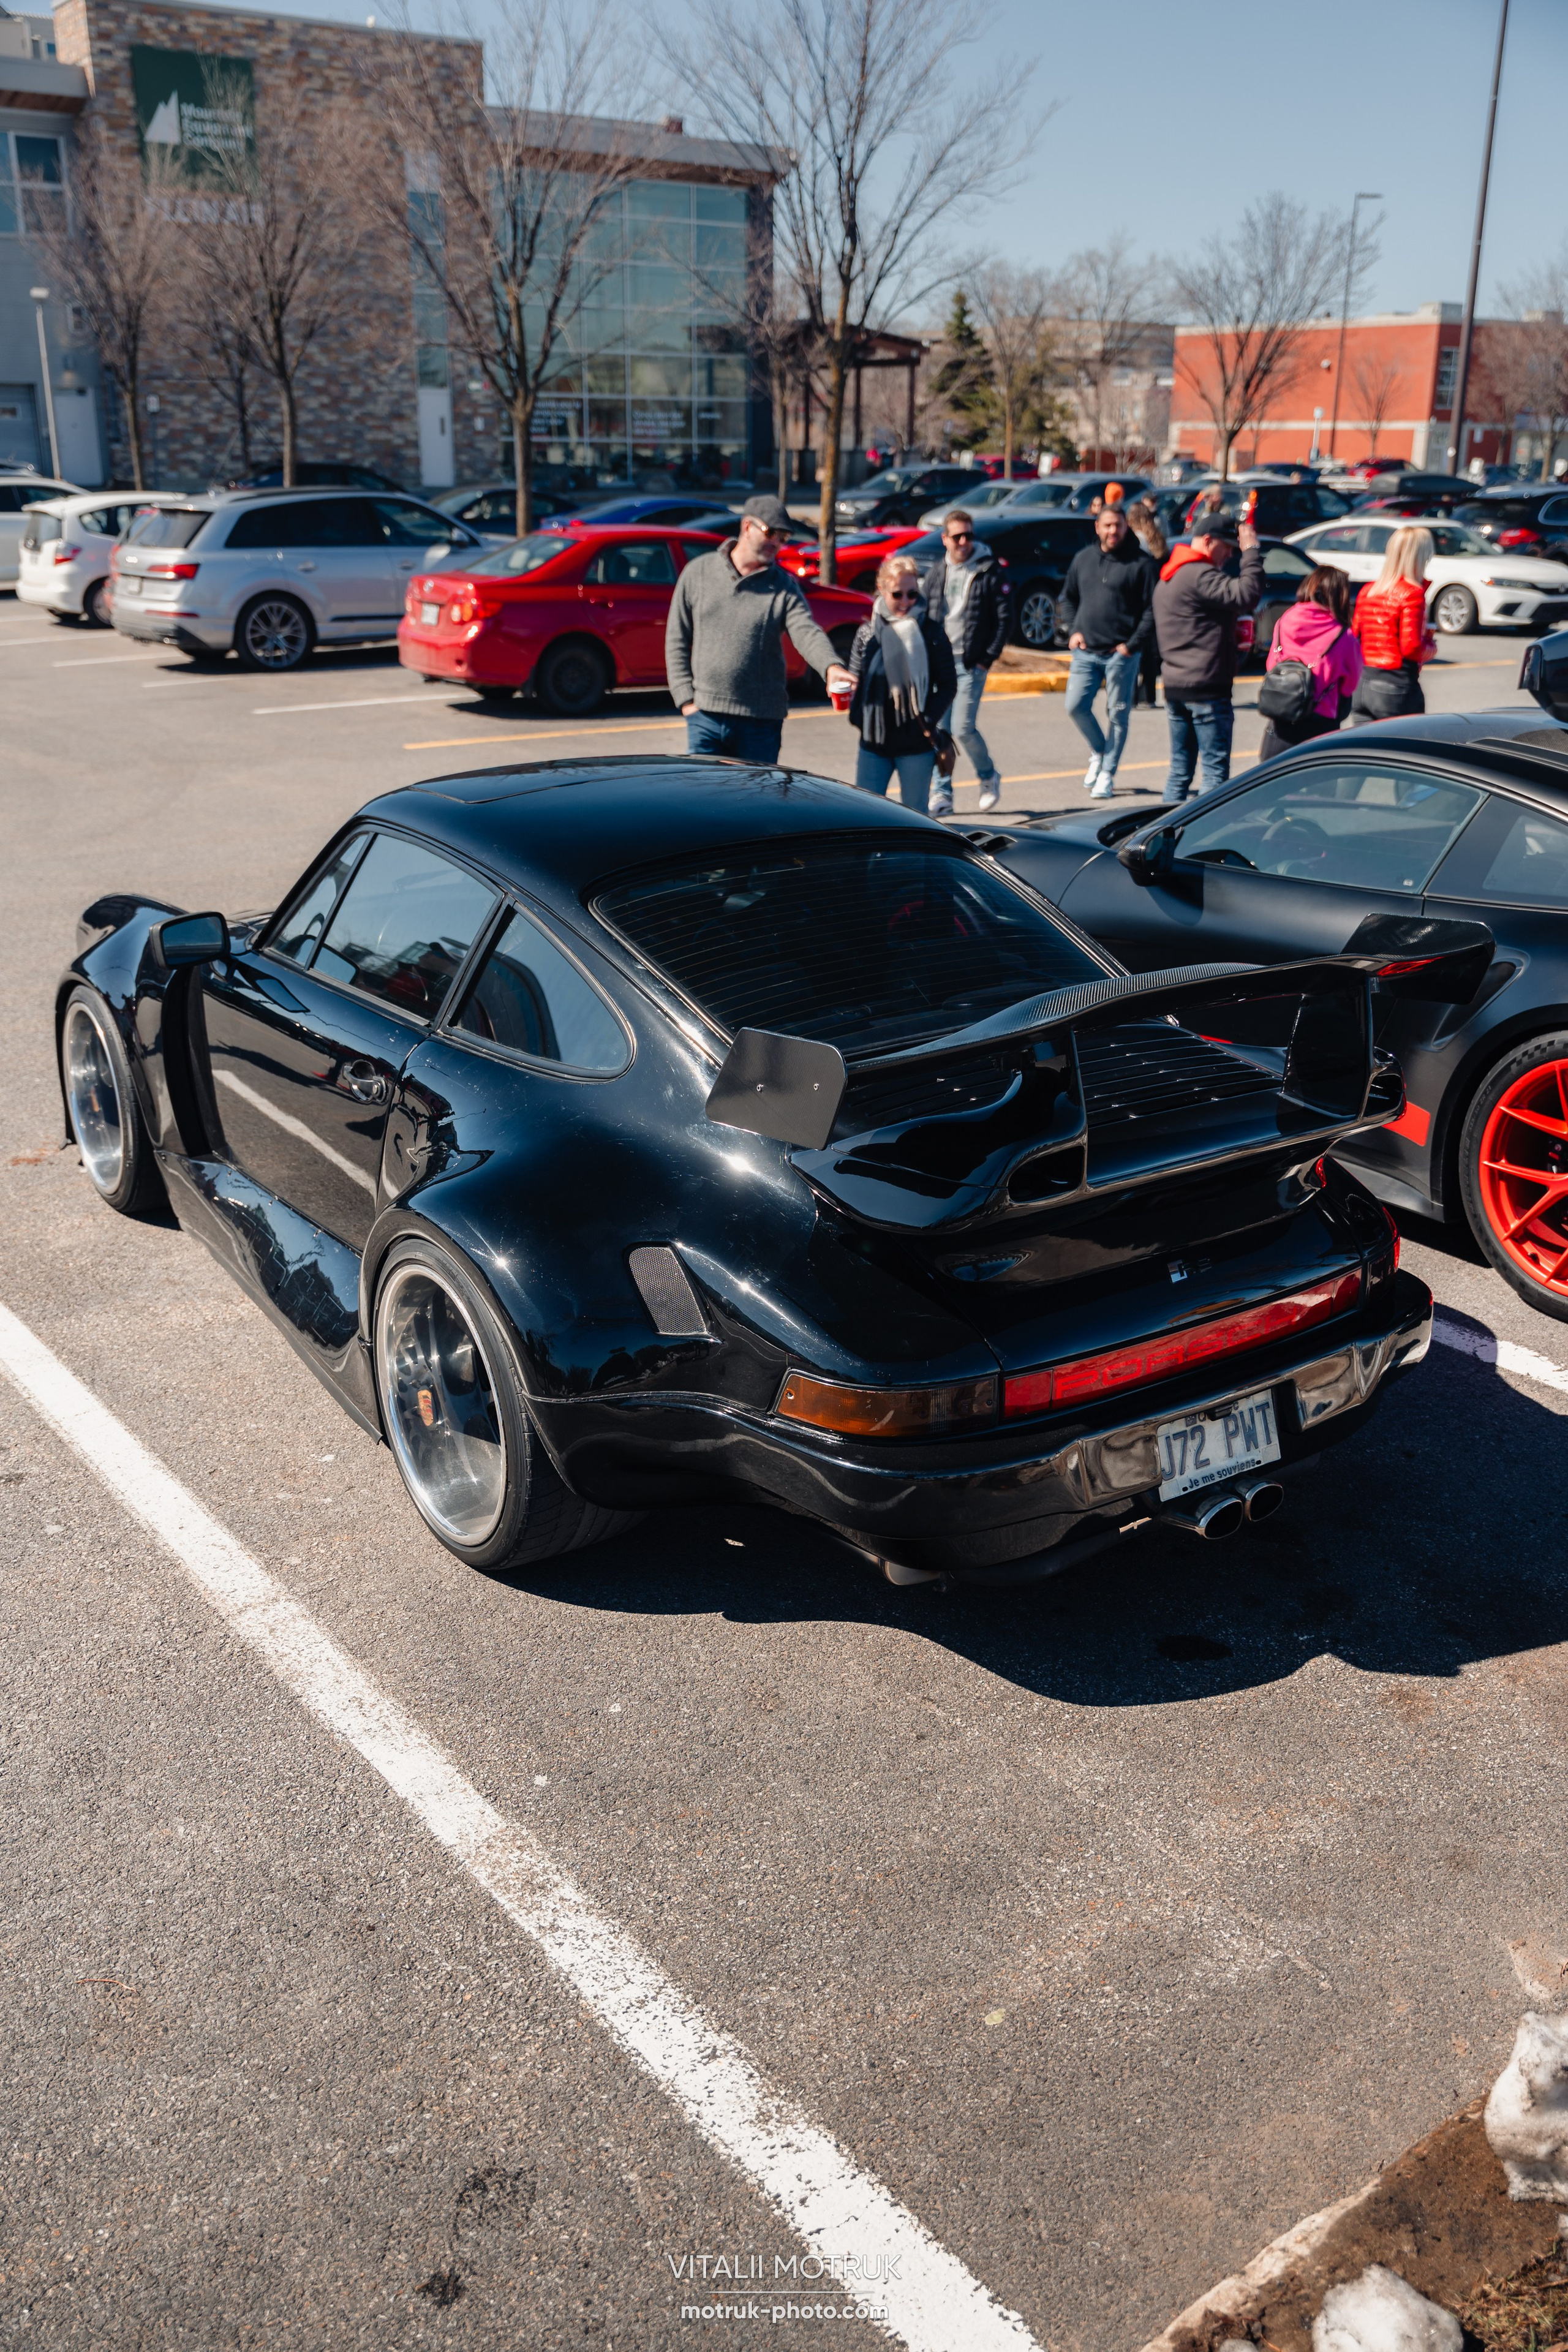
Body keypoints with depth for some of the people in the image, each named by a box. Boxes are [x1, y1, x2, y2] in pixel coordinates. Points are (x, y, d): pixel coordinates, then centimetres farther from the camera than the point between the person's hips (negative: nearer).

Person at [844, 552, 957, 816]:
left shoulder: (932, 633, -3)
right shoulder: (867, 633, 4)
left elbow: (948, 685, -1)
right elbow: (855, 682, 9)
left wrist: (929, 720, -13)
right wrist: (858, 715, -8)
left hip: (916, 746, -2)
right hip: (873, 744, 2)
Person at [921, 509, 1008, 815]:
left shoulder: (990, 571, -4)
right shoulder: (936, 572, 10)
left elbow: (1004, 618, -3)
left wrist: (987, 658, -8)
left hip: (971, 663, -4)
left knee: (963, 729, -11)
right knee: (938, 729, 2)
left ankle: (989, 777, 15)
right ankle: (942, 794, 11)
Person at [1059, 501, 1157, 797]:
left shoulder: (1139, 563, -3)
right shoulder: (1083, 559, 11)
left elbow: (1151, 610, -4)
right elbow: (1066, 598, 21)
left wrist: (1133, 644, -12)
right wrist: (1073, 630, 5)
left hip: (1121, 654, -4)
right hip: (1085, 652, 4)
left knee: (1118, 715, 2)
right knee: (1076, 706, -3)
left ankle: (1107, 773, 12)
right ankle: (1098, 752, 23)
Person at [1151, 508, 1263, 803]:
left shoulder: (1168, 578, 18)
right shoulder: (1200, 575, -15)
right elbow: (1246, 593, -25)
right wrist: (1251, 552, -16)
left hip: (1175, 687, 10)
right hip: (1206, 689, -9)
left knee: (1180, 769, 13)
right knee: (1216, 768, -6)